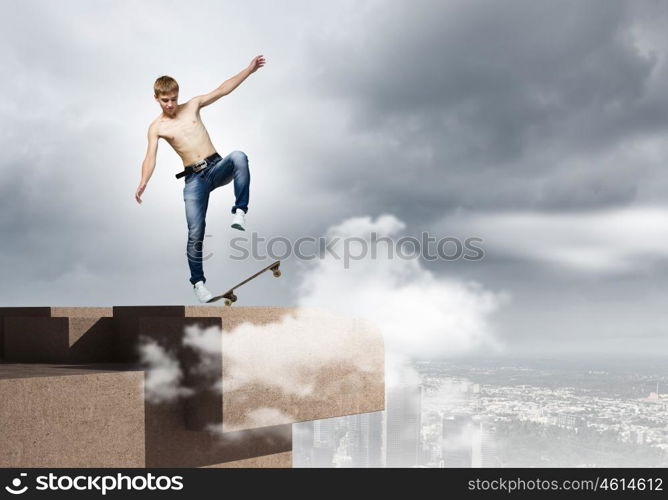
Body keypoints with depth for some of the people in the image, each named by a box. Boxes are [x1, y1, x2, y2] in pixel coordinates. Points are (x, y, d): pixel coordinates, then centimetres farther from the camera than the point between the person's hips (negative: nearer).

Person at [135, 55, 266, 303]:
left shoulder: (193, 106, 8)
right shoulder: (157, 127, 2)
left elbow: (223, 89, 7)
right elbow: (150, 157, -9)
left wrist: (250, 69, 1)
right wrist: (143, 182, -29)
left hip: (217, 167, 1)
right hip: (194, 179, -1)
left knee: (239, 157, -34)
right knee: (195, 234, -6)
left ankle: (240, 212, -31)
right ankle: (198, 281, 11)